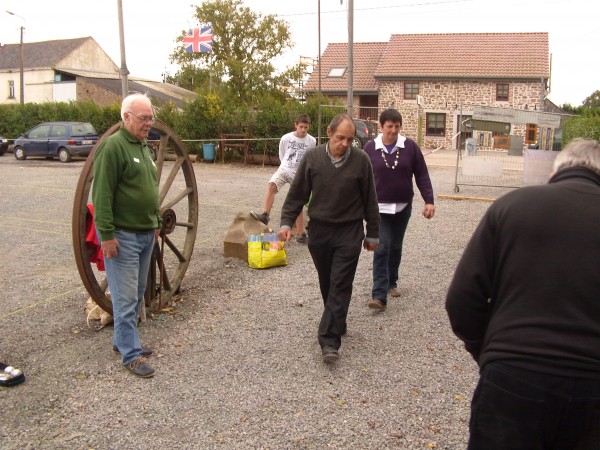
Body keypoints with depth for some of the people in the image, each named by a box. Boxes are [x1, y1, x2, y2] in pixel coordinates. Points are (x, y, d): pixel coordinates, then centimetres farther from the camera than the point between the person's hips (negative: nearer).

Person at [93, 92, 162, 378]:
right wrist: (107, 234, -20)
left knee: (137, 294, 16)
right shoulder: (113, 146, -14)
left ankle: (122, 340, 30)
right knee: (126, 298, -3)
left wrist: (156, 222, 21)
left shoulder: (143, 146, 14)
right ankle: (131, 355, 7)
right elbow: (102, 195, -18)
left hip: (146, 234, 9)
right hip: (122, 235, -9)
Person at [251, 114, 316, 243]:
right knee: (272, 185, -30)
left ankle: (300, 233, 12)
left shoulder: (311, 141, -4)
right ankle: (265, 215, -30)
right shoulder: (286, 138, -4)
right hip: (284, 169, 0)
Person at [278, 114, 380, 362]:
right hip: (319, 231, 2)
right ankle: (337, 323, 35)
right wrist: (286, 222, -6)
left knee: (340, 285, -6)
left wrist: (372, 234, 6)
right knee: (327, 284, 14)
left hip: (349, 233, -2)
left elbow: (369, 200, 1)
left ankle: (329, 340, -5)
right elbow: (297, 193, 3)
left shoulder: (361, 160, -6)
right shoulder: (312, 157, -3)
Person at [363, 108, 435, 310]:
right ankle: (379, 296, -13)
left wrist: (429, 201, -8)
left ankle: (391, 283, 35)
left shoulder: (410, 146, -4)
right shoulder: (370, 147, -5)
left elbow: (421, 175, -1)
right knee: (382, 249, -10)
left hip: (403, 206, 2)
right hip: (379, 207, -2)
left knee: (396, 247, 16)